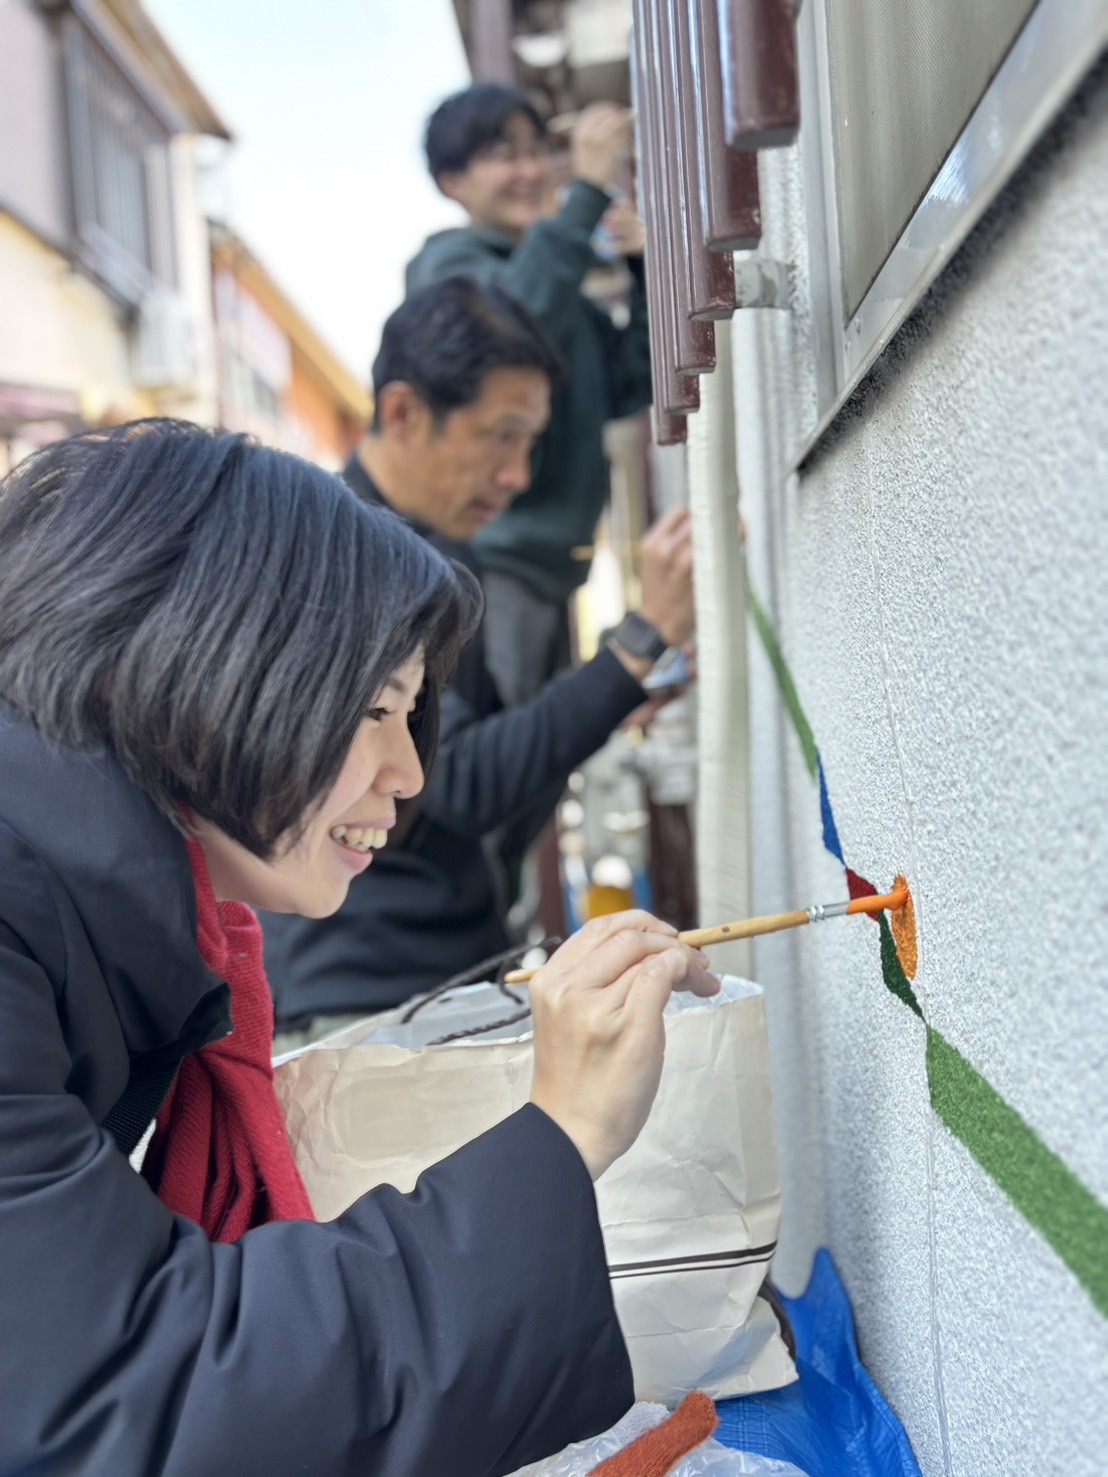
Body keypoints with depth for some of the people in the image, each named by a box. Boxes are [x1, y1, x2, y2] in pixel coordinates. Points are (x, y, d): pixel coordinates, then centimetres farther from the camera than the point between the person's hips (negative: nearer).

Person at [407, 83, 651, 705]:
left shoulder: (566, 281, 22)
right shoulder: (451, 262, -1)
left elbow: (632, 386, 15)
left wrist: (645, 272, 5)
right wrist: (589, 192, -24)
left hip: (551, 566, 8)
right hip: (484, 564, -8)